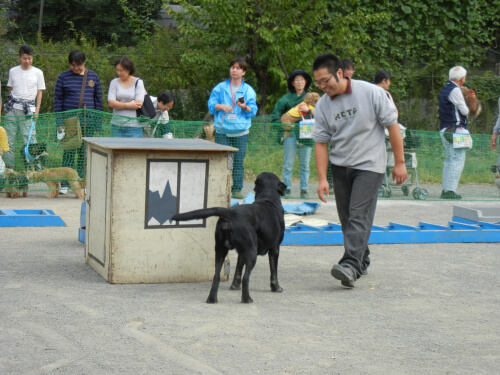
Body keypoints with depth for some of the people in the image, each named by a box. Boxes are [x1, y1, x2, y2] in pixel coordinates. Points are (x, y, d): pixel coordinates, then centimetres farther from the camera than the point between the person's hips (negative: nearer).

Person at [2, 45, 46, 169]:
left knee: (29, 139, -9)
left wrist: (37, 110, -1)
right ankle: (9, 167, 10)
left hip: (28, 111, -2)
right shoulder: (13, 71, 10)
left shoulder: (37, 73, 5)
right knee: (8, 139, 2)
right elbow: (10, 90, 17)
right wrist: (7, 106, 12)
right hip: (12, 109, 2)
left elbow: (39, 92, 7)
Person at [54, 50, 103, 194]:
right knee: (69, 152, -4)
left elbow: (98, 99, 12)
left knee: (84, 153, 5)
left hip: (88, 120, 2)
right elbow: (58, 100, 4)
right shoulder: (63, 77, 2)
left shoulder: (93, 77, 9)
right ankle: (65, 184, 2)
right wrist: (59, 122, -3)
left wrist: (98, 122, 7)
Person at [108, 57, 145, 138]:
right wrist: (128, 105, -10)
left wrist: (119, 104, -3)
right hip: (117, 125, 2)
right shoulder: (114, 82, 9)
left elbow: (139, 104, -9)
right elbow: (111, 103, -2)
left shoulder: (138, 82, 3)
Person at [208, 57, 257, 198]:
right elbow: (211, 104, 7)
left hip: (241, 130, 0)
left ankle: (237, 189, 5)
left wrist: (245, 107, -16)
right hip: (222, 130, 0)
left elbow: (253, 110, 4)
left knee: (238, 161, 1)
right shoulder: (220, 88, 10)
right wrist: (221, 106, -12)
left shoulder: (248, 90, 9)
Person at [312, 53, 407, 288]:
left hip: (369, 165, -5)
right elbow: (321, 143, 2)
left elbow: (392, 125, -6)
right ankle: (362, 261, 25)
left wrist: (399, 162, -6)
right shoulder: (322, 105, 0)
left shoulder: (371, 93, -12)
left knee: (359, 215, -15)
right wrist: (322, 178, -6)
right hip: (339, 166, 5)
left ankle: (351, 266, -22)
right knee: (346, 218, 9)